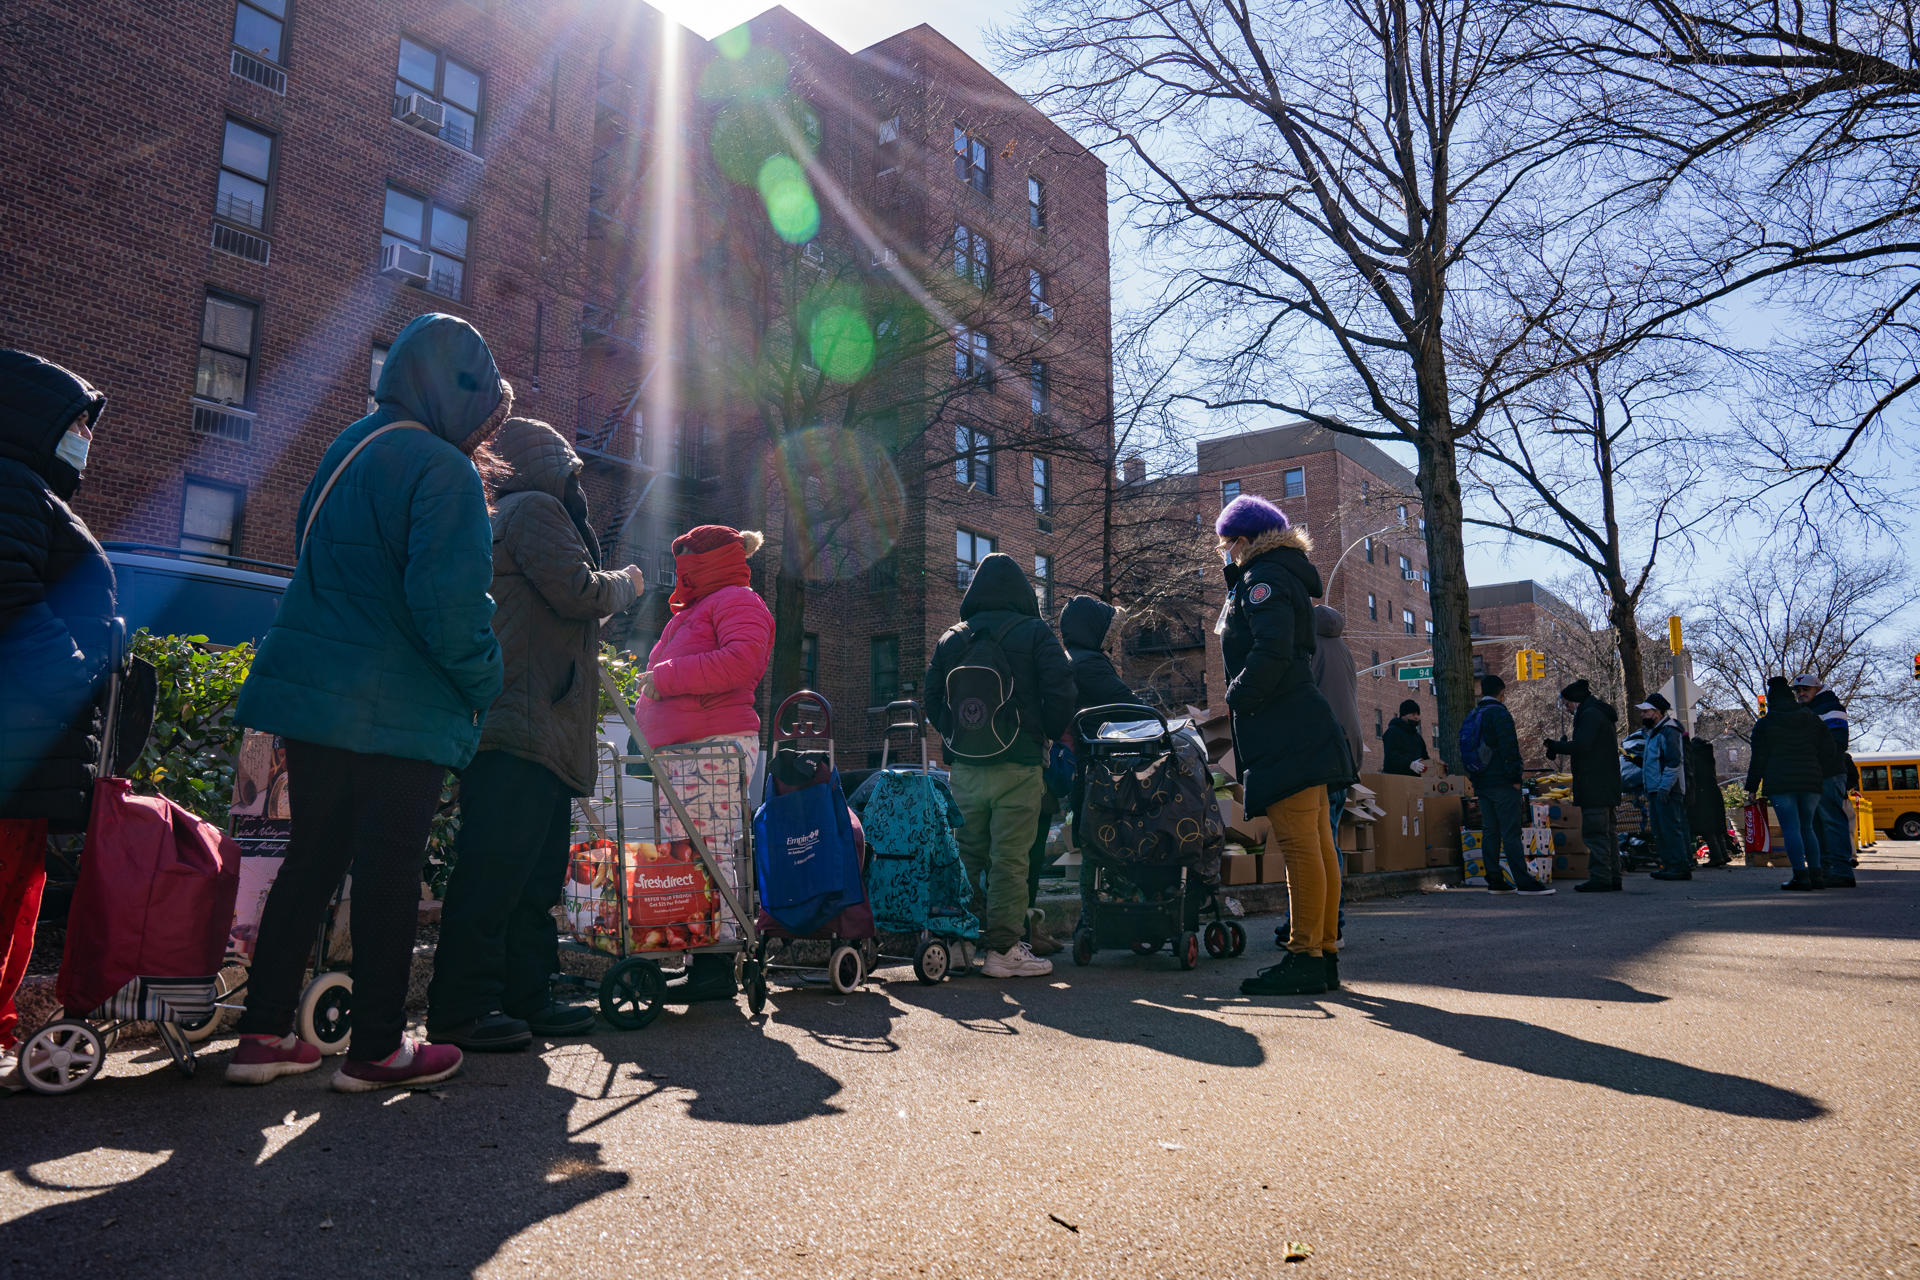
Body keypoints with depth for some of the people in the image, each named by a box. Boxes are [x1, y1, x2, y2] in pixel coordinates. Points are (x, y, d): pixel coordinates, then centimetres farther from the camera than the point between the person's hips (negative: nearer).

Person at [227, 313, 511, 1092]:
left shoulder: (345, 450, 14)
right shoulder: (443, 471, -14)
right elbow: (447, 604, -22)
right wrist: (485, 684, -8)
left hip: (313, 695, 8)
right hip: (400, 709, -8)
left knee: (312, 859, 15)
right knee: (389, 874, 1)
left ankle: (263, 1034, 20)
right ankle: (378, 1049, 11)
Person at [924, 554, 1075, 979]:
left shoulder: (949, 640, 10)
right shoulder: (1035, 633, -1)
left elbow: (932, 704, 10)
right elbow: (1060, 693, -9)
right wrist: (1047, 736, 6)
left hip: (963, 768, 4)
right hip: (1017, 766, -4)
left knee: (966, 856, 13)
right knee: (1010, 858, -1)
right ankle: (1003, 948, 0)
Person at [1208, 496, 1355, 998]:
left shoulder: (1263, 577, -7)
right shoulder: (1286, 577, 24)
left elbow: (1271, 650, -20)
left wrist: (1237, 699, -12)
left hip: (1285, 731, -11)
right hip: (1301, 730, 11)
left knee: (1299, 844, -10)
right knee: (1316, 844, 9)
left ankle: (1305, 958, -9)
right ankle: (1325, 955, 14)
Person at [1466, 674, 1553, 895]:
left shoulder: (1472, 716, 16)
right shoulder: (1500, 713, -10)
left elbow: (1465, 752, 19)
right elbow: (1509, 749, -16)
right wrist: (1515, 778, -12)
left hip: (1481, 783, 8)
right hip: (1501, 782, -8)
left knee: (1490, 832, 9)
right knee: (1511, 833, -9)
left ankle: (1494, 881, 11)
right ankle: (1524, 881, -9)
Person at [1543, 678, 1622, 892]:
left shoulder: (1590, 714, -11)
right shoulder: (1600, 714, 22)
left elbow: (1582, 745, -21)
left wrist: (1555, 746, -6)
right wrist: (1560, 745, 14)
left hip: (1594, 786, -11)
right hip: (1606, 786, 11)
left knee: (1595, 833, -10)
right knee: (1607, 832, 12)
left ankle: (1600, 878, -10)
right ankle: (1612, 878, 16)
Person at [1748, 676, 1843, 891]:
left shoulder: (1764, 724, 0)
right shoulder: (1812, 720, 11)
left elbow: (1759, 758, -2)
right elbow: (1829, 750, 9)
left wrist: (1752, 787, 3)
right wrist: (1822, 777, 18)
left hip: (1780, 783, -4)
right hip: (1811, 781, 4)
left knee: (1791, 828, -6)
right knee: (1807, 827, 13)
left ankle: (1801, 876, -12)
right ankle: (1816, 874, 10)